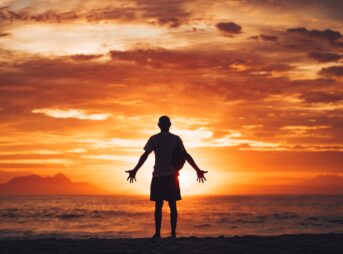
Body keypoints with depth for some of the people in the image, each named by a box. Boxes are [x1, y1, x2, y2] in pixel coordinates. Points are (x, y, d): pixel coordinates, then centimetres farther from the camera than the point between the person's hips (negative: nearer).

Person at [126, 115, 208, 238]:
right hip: (172, 176, 1)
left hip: (158, 176, -1)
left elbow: (145, 155, -4)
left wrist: (134, 171, 0)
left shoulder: (154, 139, 1)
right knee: (172, 205, 3)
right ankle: (173, 233, -2)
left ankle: (157, 233, -3)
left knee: (158, 205, 1)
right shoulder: (176, 139, 6)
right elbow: (186, 155, 1)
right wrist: (198, 170, 5)